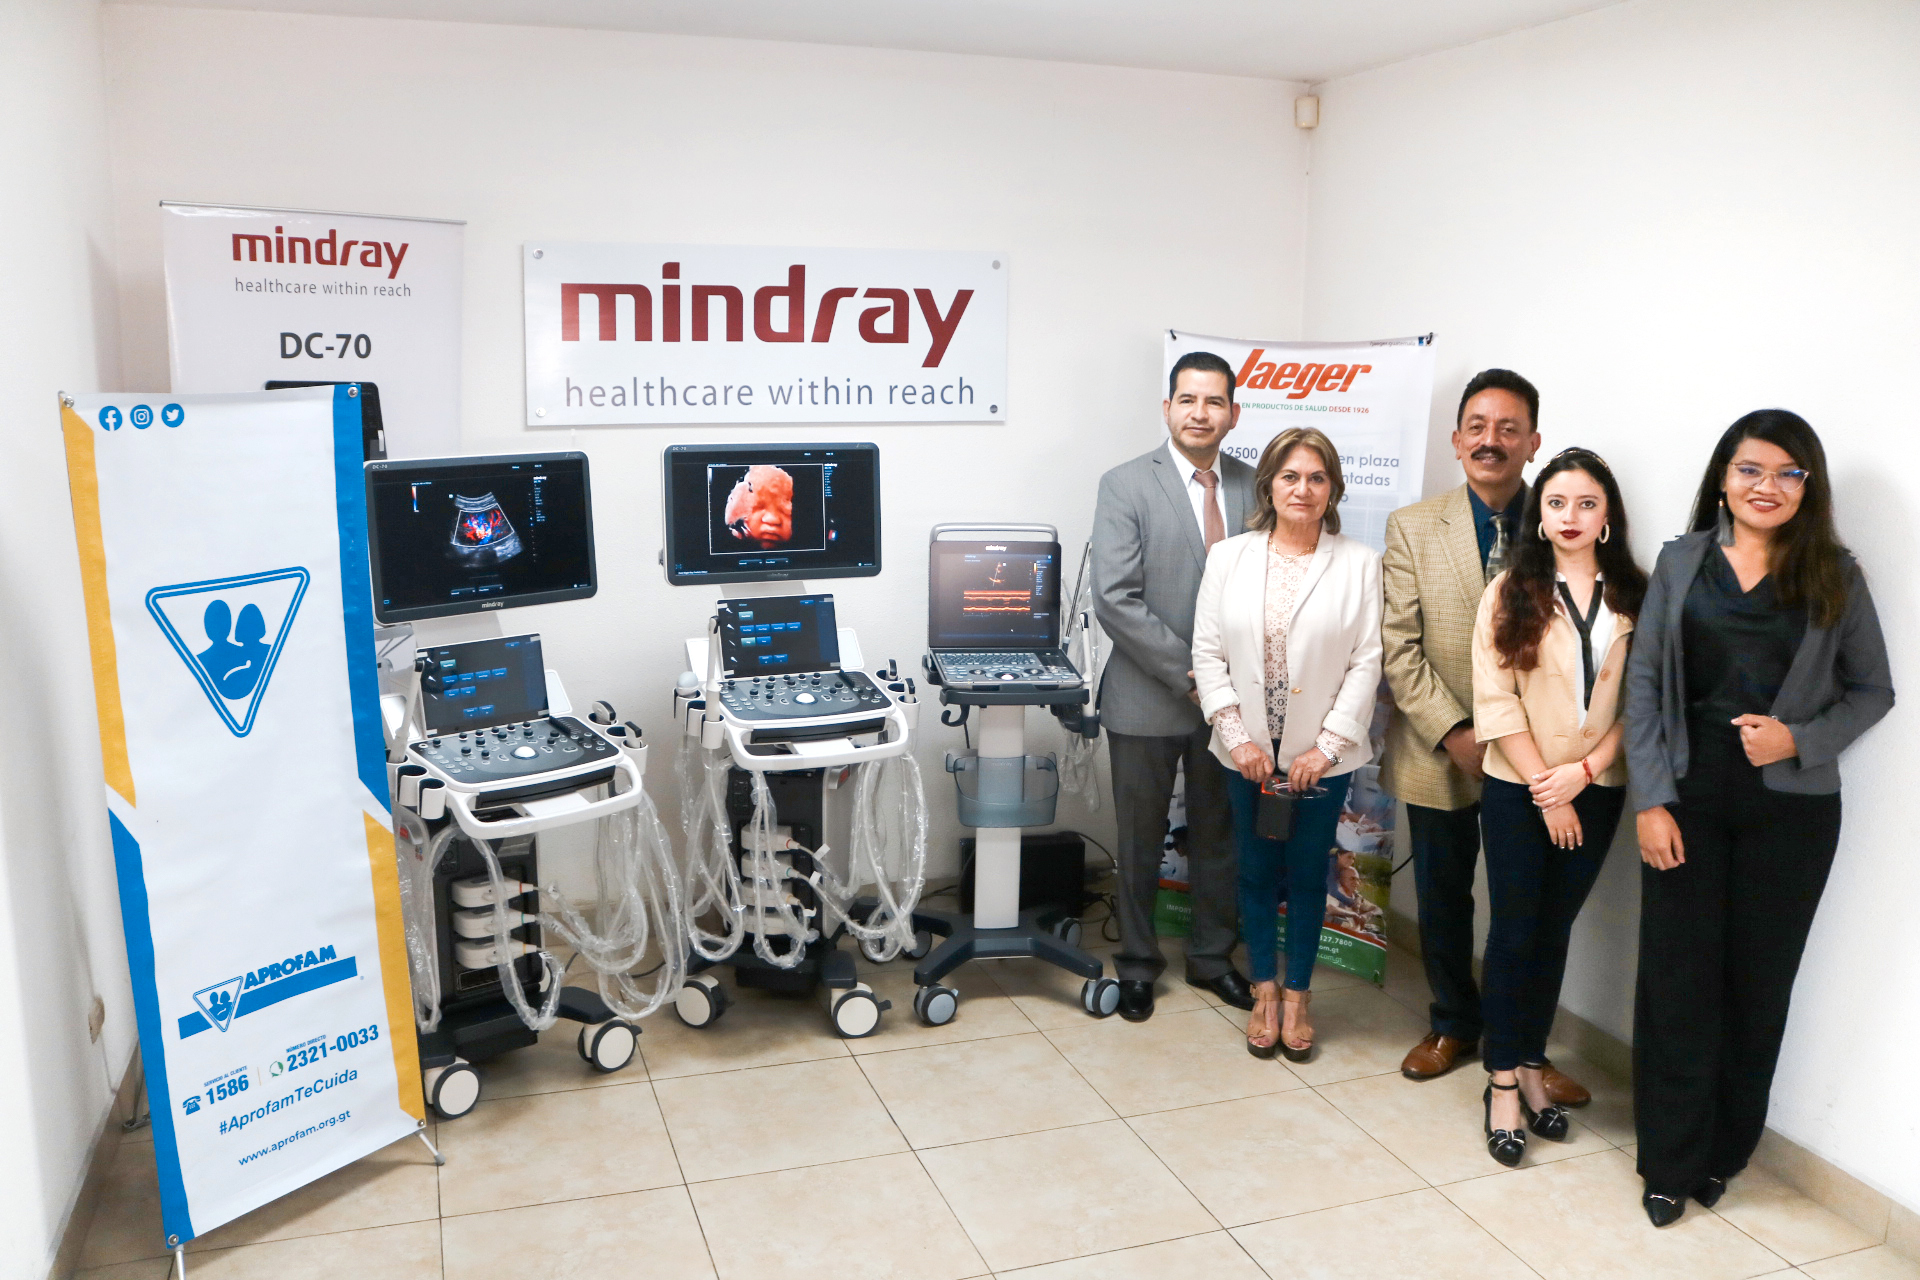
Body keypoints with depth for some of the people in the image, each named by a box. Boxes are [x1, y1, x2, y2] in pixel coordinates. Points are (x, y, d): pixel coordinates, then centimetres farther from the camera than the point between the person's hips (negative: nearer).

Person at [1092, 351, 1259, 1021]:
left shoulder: (1254, 488, 3)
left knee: (1219, 836, 17)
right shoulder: (1126, 486, -9)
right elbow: (1115, 601, -16)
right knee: (1141, 840, 11)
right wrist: (1188, 673, -18)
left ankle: (1212, 957, 35)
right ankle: (1137, 964, 29)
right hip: (1148, 698, -3)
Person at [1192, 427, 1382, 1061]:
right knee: (1257, 872, 12)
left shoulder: (1359, 564, -3)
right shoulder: (1229, 557, 1)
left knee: (1307, 875, 10)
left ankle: (1297, 995, 27)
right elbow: (1208, 652, -1)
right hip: (1248, 753, 1)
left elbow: (1367, 662, -6)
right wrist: (1237, 737, -9)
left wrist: (1328, 745, -11)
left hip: (1321, 754, -1)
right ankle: (1264, 993, 28)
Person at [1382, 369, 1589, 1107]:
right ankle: (1453, 1025, 35)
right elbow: (1399, 647, -6)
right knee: (1442, 900, 15)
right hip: (1439, 754, 1)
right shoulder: (1412, 528, -1)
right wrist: (1454, 732, -14)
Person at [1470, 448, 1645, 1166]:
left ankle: (1529, 1066, 24)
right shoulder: (1509, 595, -4)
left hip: (1596, 791, 2)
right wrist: (1546, 791, -11)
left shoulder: (1634, 598, 2)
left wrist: (1584, 770, -12)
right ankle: (1503, 1081, 14)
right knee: (1513, 933, 3)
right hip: (1518, 791, -2)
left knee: (1555, 930, 12)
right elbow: (1496, 701, -8)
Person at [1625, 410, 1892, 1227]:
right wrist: (1649, 801, -7)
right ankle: (1670, 1163, 20)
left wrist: (1798, 739, -13)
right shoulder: (1680, 562, 2)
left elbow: (1872, 690, 6)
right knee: (1677, 977, 4)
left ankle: (1723, 1152, 29)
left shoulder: (1834, 575, 1)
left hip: (1791, 808, 0)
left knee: (1758, 982, 10)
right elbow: (1643, 683, 0)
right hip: (1688, 795, 0)